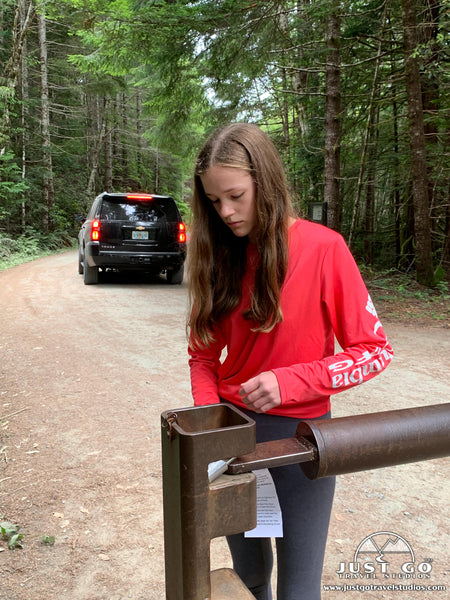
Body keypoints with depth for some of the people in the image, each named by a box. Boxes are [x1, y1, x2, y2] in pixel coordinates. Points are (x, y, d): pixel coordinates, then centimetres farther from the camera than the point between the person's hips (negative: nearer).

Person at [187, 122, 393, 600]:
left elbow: (374, 351, -10)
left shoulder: (322, 247, -14)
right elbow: (203, 354, 6)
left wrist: (289, 382, -22)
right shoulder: (218, 256, -1)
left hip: (299, 434, -3)